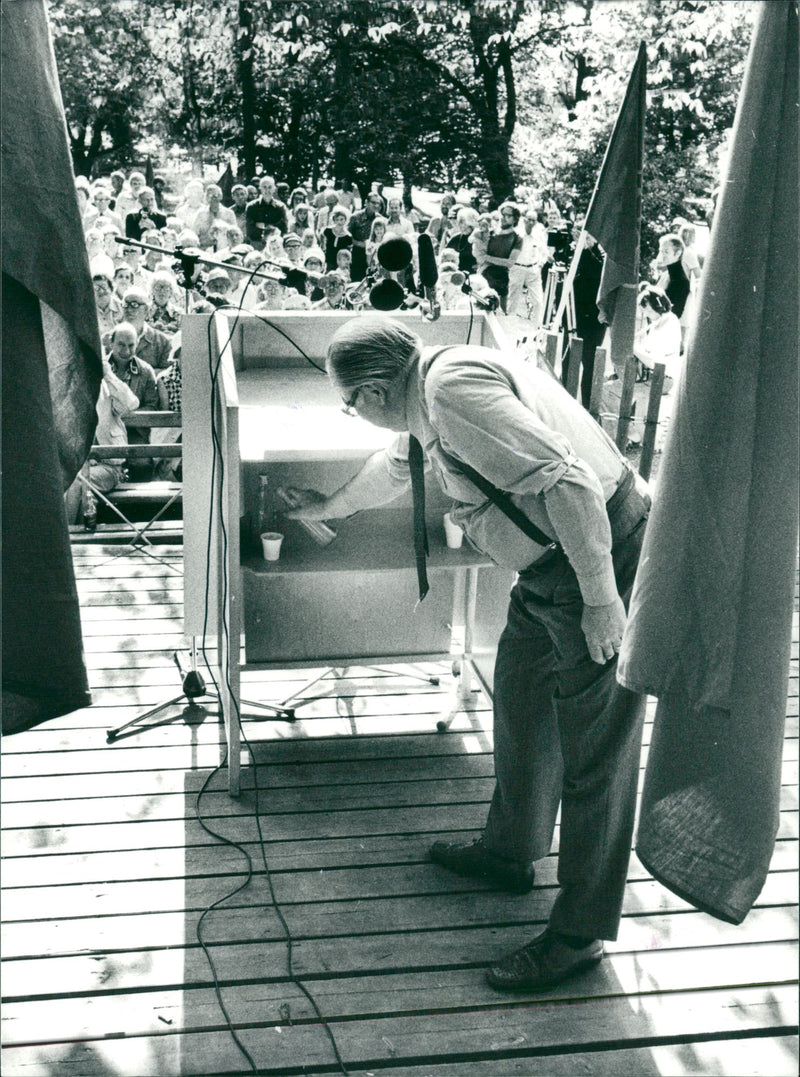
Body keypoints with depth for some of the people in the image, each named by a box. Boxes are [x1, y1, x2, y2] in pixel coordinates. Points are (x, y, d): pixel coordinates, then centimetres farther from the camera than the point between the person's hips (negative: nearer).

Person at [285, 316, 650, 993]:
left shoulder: (455, 387, -23)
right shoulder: (428, 402, 10)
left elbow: (567, 481, -29)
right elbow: (397, 465, 33)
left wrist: (601, 598, -25)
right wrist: (329, 507, 48)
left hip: (602, 556, -11)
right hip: (549, 565, 11)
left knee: (594, 752, -1)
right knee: (520, 702, 23)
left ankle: (581, 933, 11)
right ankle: (510, 854, 42)